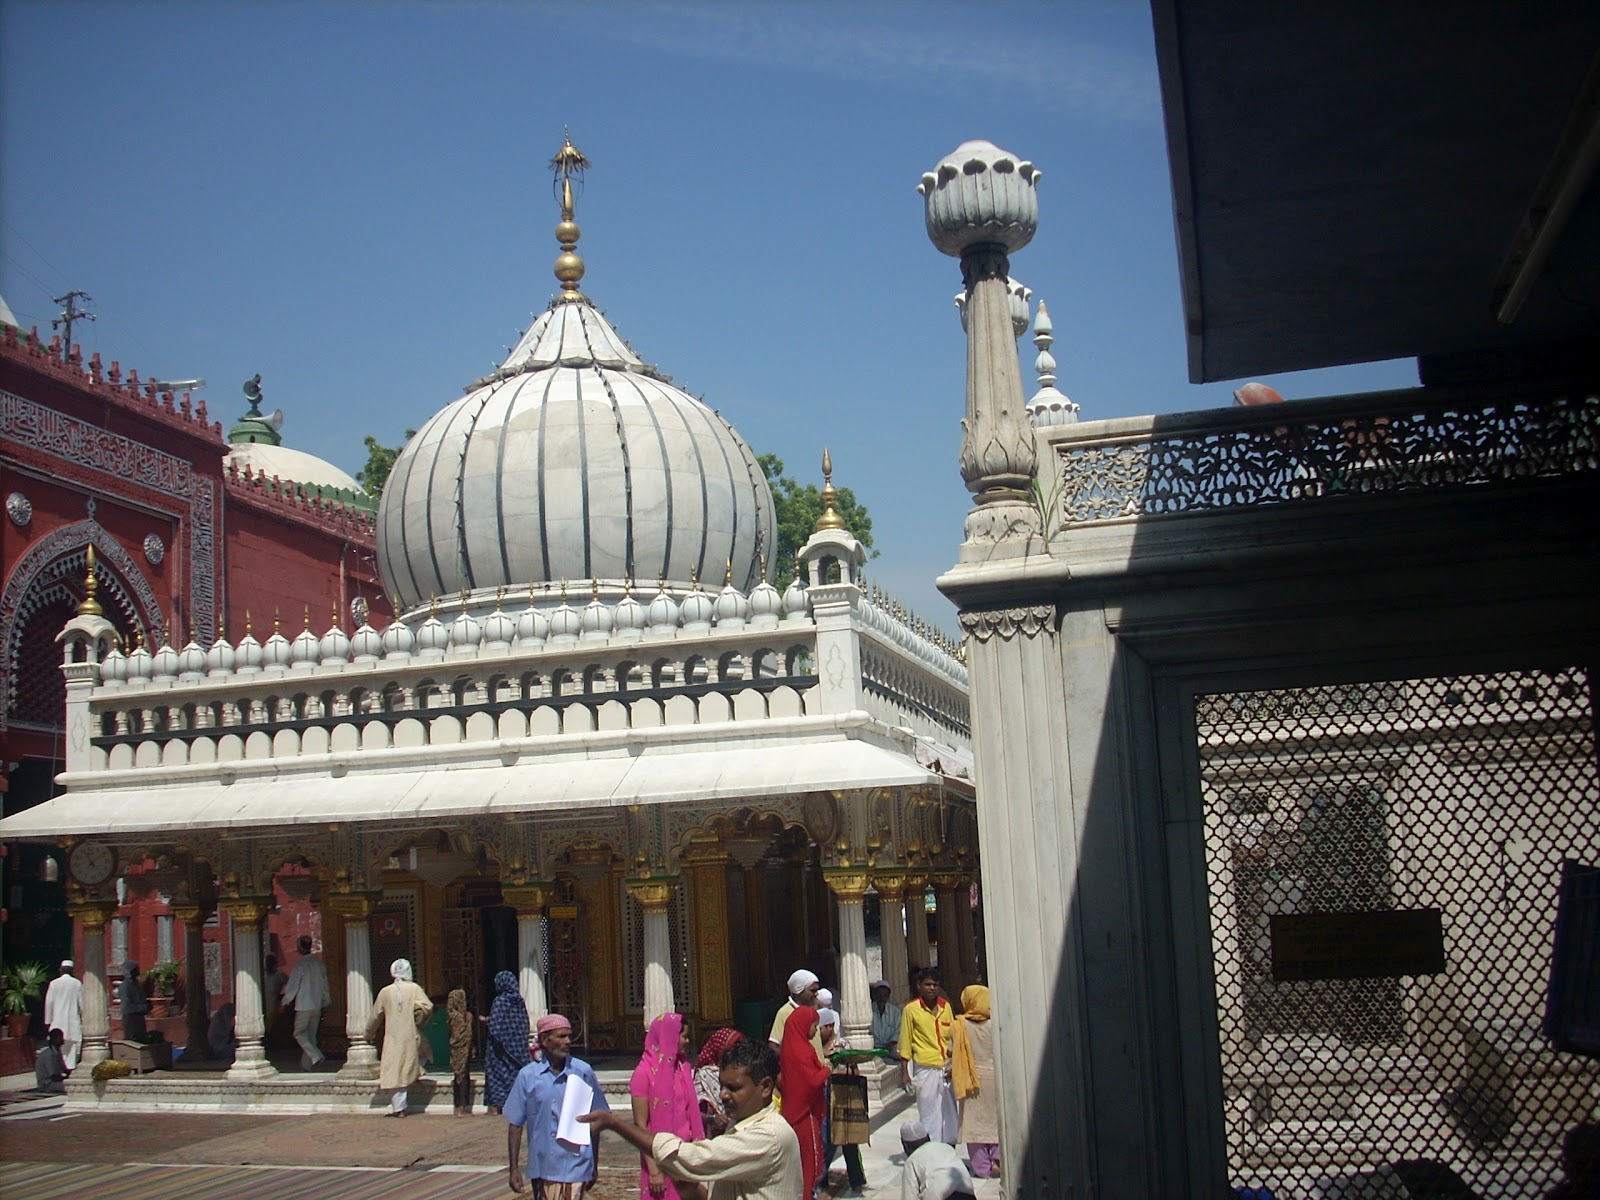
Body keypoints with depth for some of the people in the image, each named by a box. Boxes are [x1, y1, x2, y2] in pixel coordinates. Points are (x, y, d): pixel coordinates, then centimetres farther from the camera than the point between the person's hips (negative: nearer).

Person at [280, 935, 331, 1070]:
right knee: (311, 1035, 11)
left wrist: (285, 1002, 2)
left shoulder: (300, 965, -12)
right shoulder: (320, 964, 7)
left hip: (304, 1005, -6)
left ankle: (316, 1056, -16)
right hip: (317, 1006, 6)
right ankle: (306, 1065, 12)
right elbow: (325, 985, 13)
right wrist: (325, 1002, 21)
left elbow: (292, 987, -11)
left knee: (299, 1033, 1)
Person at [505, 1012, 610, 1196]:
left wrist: (594, 1165, 8)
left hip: (576, 1166, -1)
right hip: (543, 1167, 2)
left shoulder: (583, 1072, -2)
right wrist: (514, 1168, 1)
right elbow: (515, 1125, 3)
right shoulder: (527, 1076, -2)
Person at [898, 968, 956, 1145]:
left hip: (946, 1068, 4)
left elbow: (953, 1036, 15)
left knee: (950, 1112, 6)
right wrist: (904, 1072, -2)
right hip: (925, 1069, -4)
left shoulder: (945, 1006, 9)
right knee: (929, 1114, -2)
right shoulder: (911, 1009, -2)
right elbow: (905, 1043, 0)